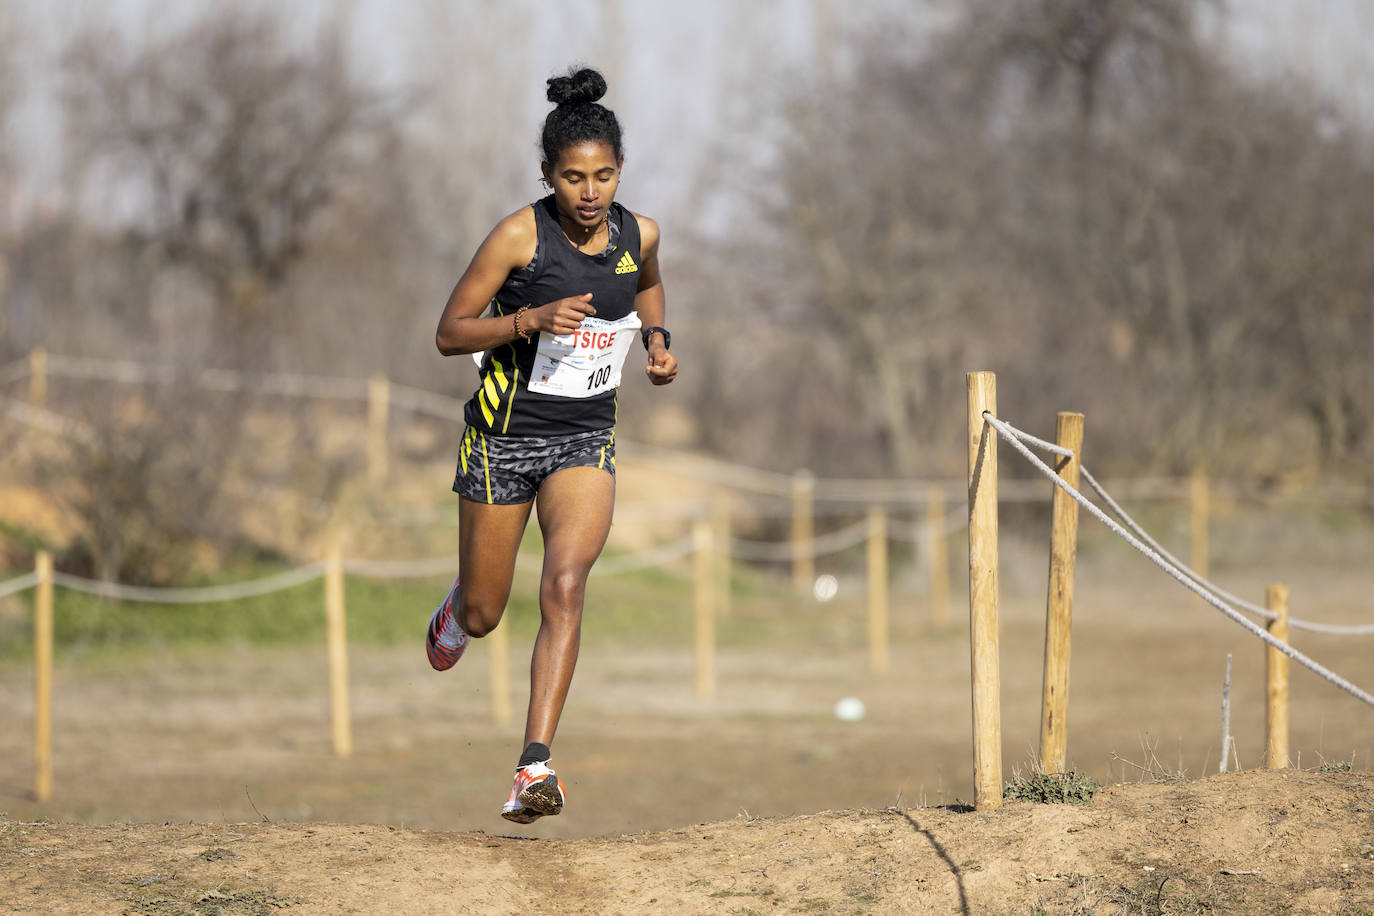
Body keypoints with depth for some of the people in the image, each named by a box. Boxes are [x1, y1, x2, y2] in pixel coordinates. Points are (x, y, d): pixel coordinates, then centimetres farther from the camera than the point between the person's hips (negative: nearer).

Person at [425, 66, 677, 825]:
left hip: (584, 441, 2)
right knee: (483, 617, 10)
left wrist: (656, 341, 4)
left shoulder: (638, 235, -2)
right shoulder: (520, 236, -15)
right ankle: (455, 611, 51)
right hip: (504, 437, -1)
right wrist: (532, 319, -26)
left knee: (564, 585, -23)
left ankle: (536, 763, -28)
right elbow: (449, 334, -11)